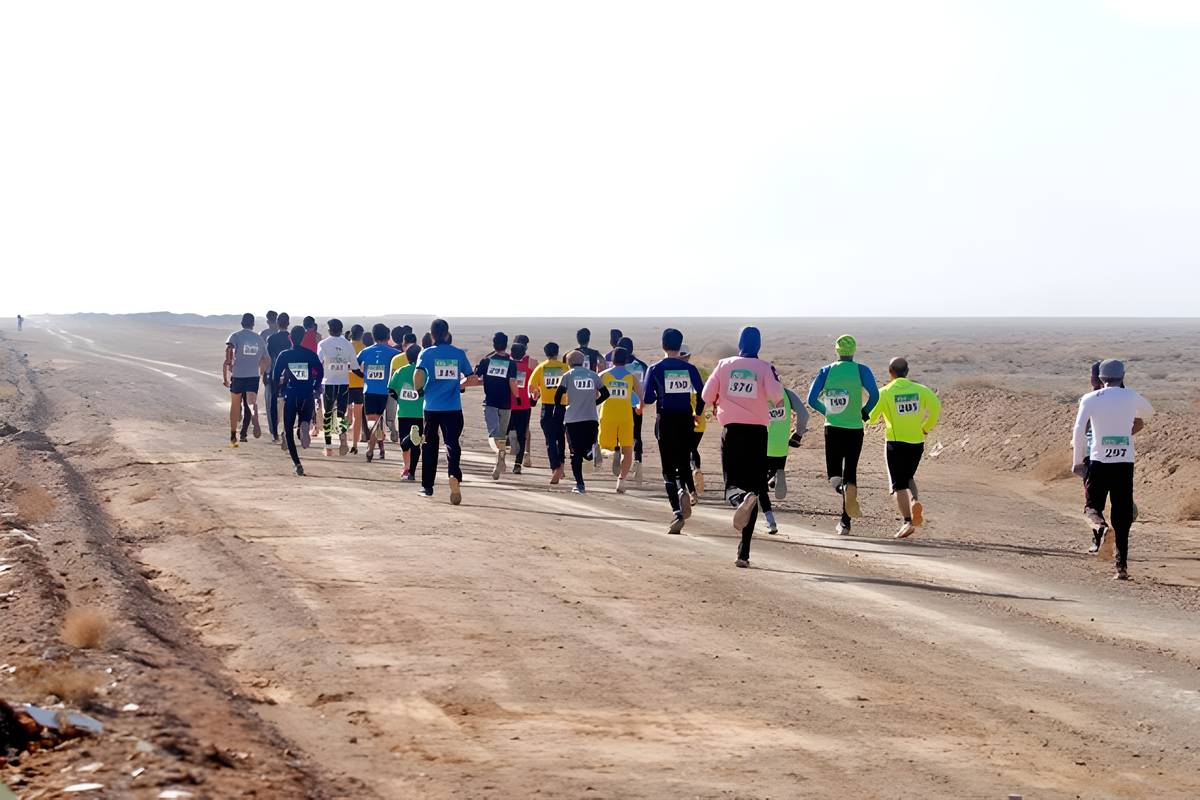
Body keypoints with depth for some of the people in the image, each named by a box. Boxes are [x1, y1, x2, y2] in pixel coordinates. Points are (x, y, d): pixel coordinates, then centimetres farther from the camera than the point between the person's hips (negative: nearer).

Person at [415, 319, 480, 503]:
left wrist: (419, 389, 2)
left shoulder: (426, 353, -1)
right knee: (452, 443, -1)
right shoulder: (459, 353, 4)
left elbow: (418, 375, -16)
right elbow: (472, 379, 7)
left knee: (430, 445, 13)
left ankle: (427, 486, 20)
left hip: (432, 407, 0)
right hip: (453, 408, 0)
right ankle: (454, 474, -30)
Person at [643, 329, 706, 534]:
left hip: (665, 421, -2)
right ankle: (687, 490, -13)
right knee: (684, 463, 19)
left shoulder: (655, 369, -3)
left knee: (669, 470, 1)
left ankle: (677, 512, -16)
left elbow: (647, 398, -6)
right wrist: (697, 413, 15)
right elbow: (702, 395, -3)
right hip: (685, 421, 2)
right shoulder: (689, 368, 2)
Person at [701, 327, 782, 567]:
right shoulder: (764, 367, 0)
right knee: (754, 485, 8)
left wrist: (719, 403, 23)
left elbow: (706, 396, 2)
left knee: (733, 485, 5)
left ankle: (740, 498, -37)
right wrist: (775, 380, 6)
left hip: (732, 430, 0)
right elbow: (776, 396, -15)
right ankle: (744, 551, 1)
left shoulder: (725, 364, 4)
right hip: (757, 432, 0)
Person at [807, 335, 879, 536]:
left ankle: (839, 484, -29)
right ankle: (845, 522, 3)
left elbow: (812, 399, 0)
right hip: (854, 429, 0)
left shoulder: (826, 371, 3)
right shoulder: (861, 370, -2)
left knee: (834, 472, 10)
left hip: (833, 428, 0)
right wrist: (865, 412, 3)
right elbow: (874, 395, -15)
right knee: (850, 471, 11)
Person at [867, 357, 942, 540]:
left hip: (896, 442, -3)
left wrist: (872, 419, 17)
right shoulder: (920, 390, 3)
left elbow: (870, 417, -7)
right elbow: (936, 408, -9)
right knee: (908, 477, 23)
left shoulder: (885, 392, -5)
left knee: (899, 484, 1)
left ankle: (908, 521, -11)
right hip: (917, 442, 3)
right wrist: (926, 429, 3)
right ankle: (915, 501, -5)